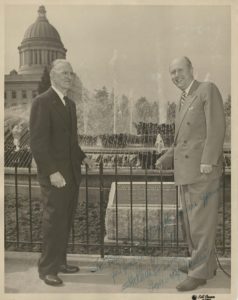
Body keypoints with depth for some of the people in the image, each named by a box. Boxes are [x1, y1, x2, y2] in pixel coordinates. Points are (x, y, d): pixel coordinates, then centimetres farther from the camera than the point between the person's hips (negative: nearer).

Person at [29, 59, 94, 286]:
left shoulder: (70, 104, 15)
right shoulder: (42, 102, -10)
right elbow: (37, 142, -16)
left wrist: (82, 157, 10)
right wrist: (52, 172, -21)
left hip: (72, 173, 8)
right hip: (54, 175, -8)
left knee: (66, 221, 13)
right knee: (54, 221, -1)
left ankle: (59, 262, 26)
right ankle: (47, 269, 13)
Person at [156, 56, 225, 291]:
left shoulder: (208, 89, -5)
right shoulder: (183, 102, 21)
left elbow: (217, 127, -15)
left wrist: (207, 161, -23)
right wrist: (167, 157, 18)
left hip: (203, 169, -9)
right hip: (186, 170, 9)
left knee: (201, 221, -6)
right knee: (191, 220, 14)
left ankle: (200, 272, 2)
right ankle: (205, 263, 26)